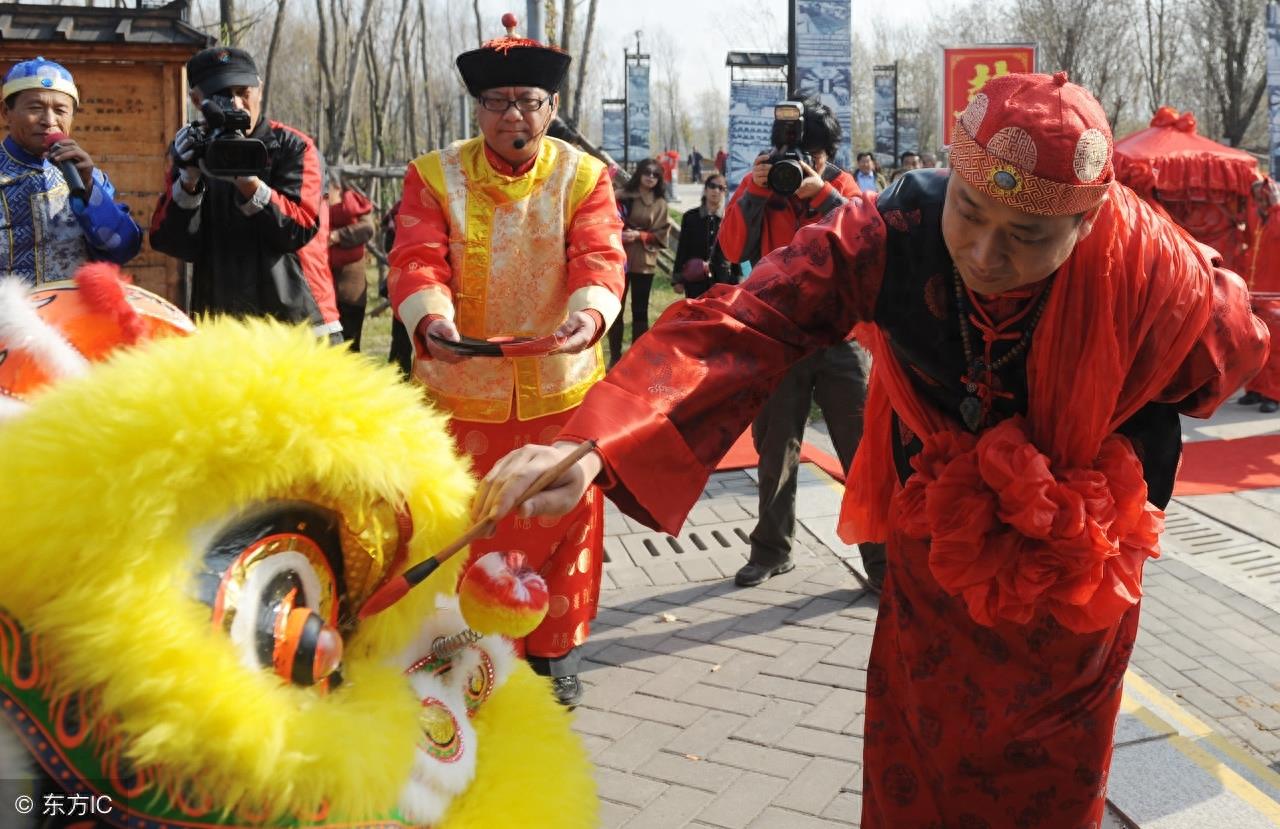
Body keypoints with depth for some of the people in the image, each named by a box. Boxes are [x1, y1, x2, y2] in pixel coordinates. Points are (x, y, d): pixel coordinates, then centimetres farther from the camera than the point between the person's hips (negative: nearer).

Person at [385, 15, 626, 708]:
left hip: (561, 390, 1)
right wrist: (430, 320, -37)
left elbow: (599, 258, -15)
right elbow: (416, 261, -15)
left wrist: (590, 313, -38)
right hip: (460, 391, 0)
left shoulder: (584, 176, -1)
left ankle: (553, 652, 30)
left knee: (560, 522, 10)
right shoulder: (435, 175, -3)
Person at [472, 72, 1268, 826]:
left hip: (1072, 567, 0)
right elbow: (738, 326, -39)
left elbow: (1234, 347, -5)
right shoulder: (891, 234, -30)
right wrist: (593, 445, -53)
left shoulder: (1154, 270, -28)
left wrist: (1120, 477, -7)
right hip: (934, 547, 1)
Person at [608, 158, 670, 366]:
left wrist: (639, 236, -14)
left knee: (640, 310, 7)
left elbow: (662, 234, 0)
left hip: (644, 262, 1)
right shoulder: (621, 195, 1)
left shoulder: (660, 203, 3)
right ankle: (615, 356, 11)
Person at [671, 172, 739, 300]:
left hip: (723, 280, 0)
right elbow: (682, 248, 6)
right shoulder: (690, 217, 5)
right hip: (695, 281, 0)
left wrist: (737, 281, 3)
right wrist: (678, 279, 1)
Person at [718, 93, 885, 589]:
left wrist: (822, 194, -24)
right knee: (776, 449, 13)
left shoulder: (842, 187, 3)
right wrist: (753, 191, -21)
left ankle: (881, 560, 4)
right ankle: (772, 549, 28)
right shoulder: (761, 188, 4)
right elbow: (734, 249, -11)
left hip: (840, 336, -1)